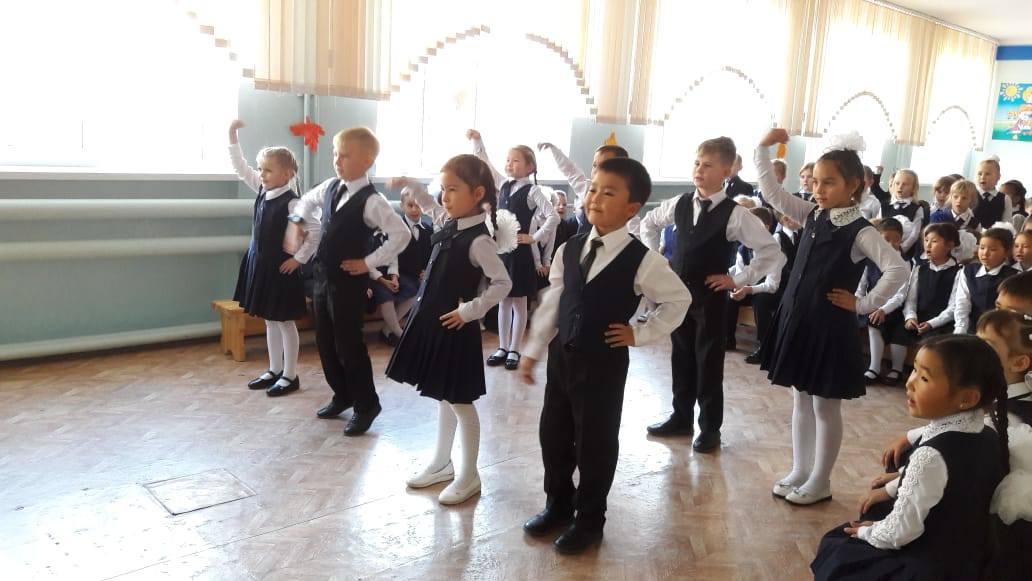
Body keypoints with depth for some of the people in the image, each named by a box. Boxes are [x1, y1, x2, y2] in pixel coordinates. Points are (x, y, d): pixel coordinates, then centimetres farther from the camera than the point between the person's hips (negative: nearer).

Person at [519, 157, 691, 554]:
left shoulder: (641, 260, -14)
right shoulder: (569, 249, 1)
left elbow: (679, 300, -2)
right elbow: (551, 303, 6)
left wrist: (640, 334, -6)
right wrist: (533, 351, 8)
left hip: (604, 363, -5)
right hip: (561, 356, 5)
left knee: (595, 443, 8)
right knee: (553, 435, 15)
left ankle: (589, 520, 27)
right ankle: (558, 505, 37)